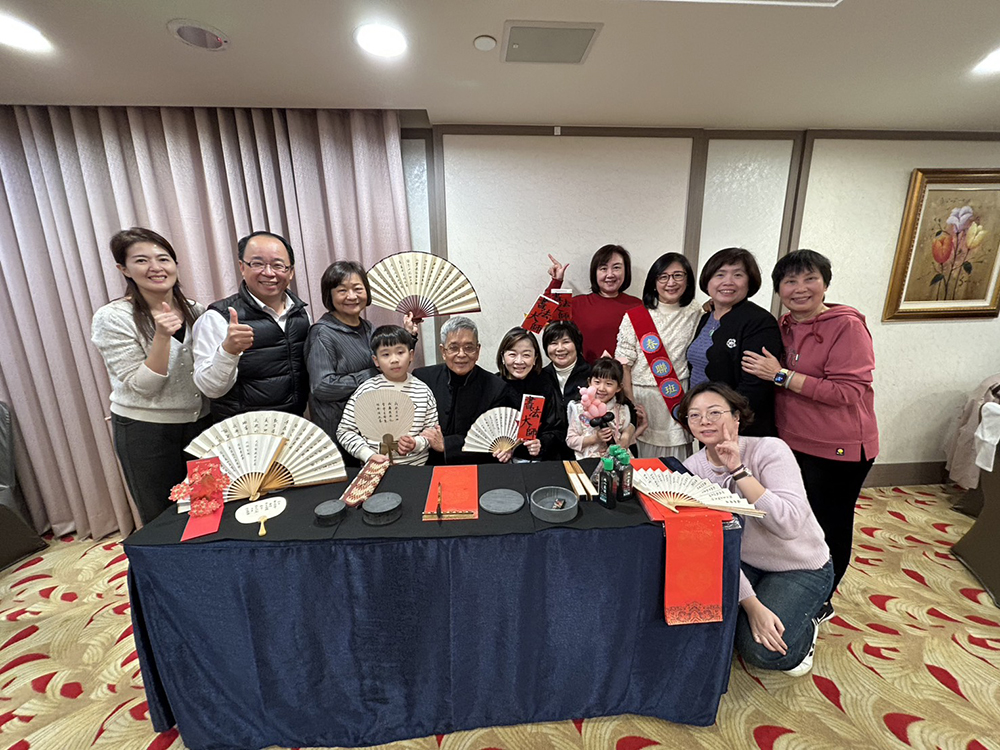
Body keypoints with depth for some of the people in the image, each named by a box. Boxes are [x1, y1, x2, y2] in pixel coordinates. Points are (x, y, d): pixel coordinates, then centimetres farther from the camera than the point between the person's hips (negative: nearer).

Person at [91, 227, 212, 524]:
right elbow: (141, 386, -17)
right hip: (146, 432, -3)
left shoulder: (195, 311, 2)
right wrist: (161, 335, -26)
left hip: (201, 423, 4)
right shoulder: (112, 318, -12)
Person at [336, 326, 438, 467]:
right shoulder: (366, 390, 0)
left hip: (417, 466, 1)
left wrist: (416, 443, -10)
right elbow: (344, 431, 3)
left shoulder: (423, 390, 4)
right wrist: (369, 455, -8)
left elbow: (432, 429, 9)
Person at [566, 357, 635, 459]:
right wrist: (594, 438, -12)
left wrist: (627, 435, -5)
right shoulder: (580, 409, -1)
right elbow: (570, 440, -1)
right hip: (587, 461, -2)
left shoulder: (622, 411, 4)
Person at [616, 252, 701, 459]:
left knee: (675, 465, 10)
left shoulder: (695, 316, 6)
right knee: (641, 458, 8)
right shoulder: (634, 317, -4)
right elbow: (623, 364, -6)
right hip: (642, 399, -2)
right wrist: (630, 404, -9)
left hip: (679, 400, 2)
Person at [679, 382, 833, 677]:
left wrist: (738, 471, -39)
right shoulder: (691, 470, -13)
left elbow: (790, 524, -36)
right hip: (744, 565, 4)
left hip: (801, 568, -3)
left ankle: (807, 621, 16)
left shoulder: (769, 450, -24)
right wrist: (751, 605, -20)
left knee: (761, 651, -18)